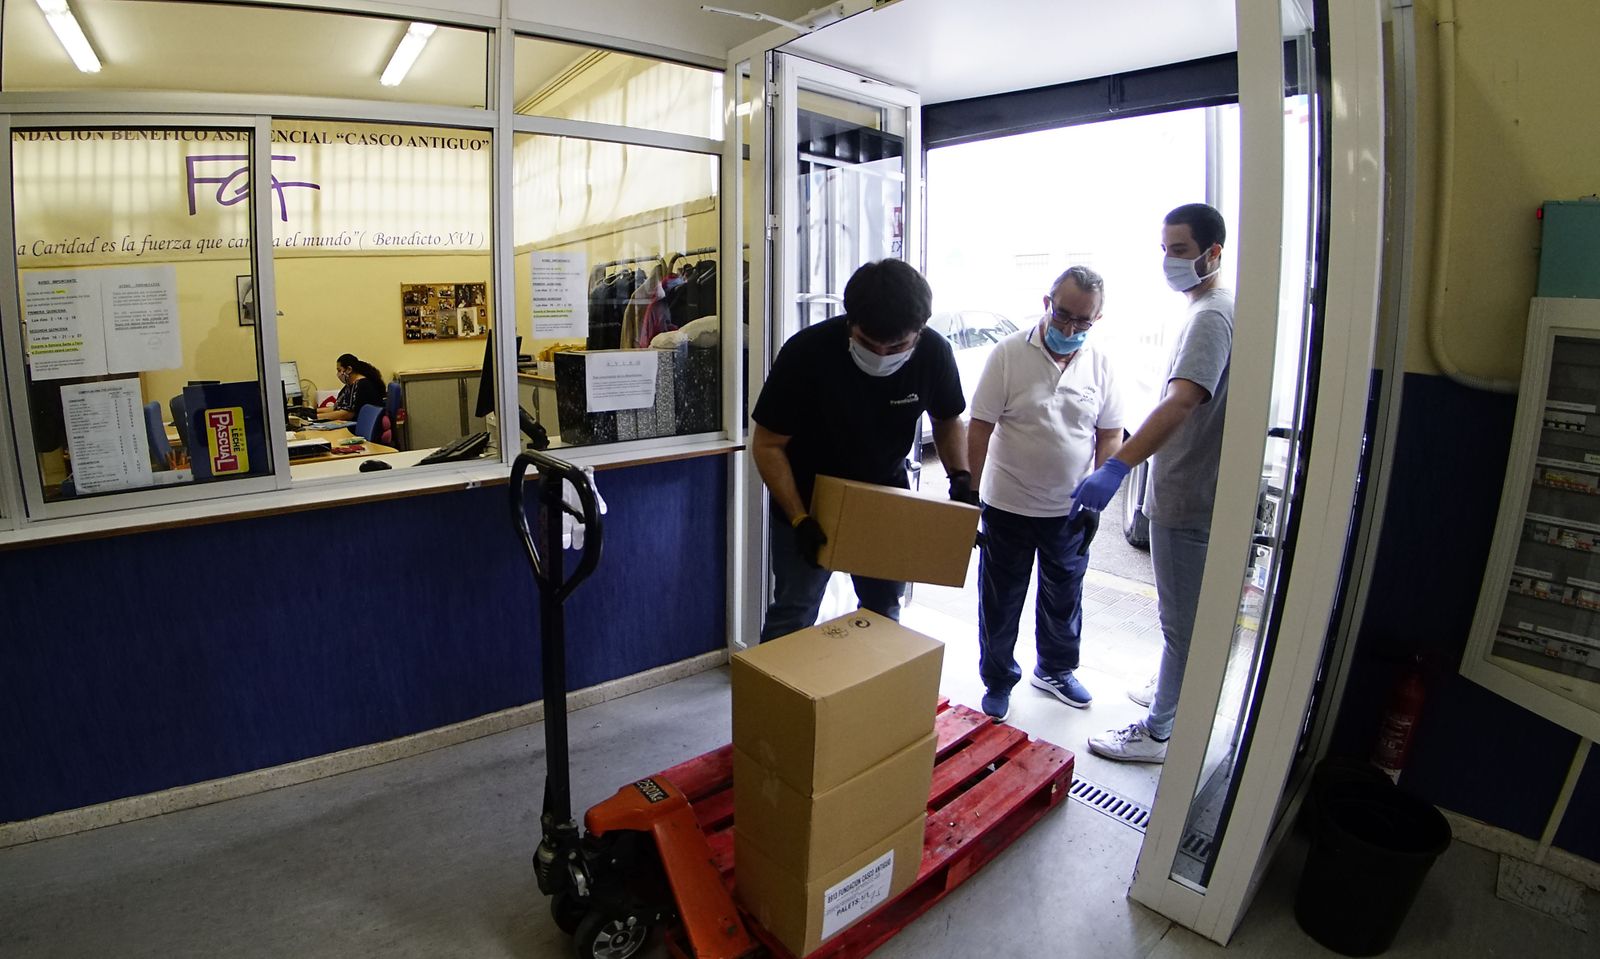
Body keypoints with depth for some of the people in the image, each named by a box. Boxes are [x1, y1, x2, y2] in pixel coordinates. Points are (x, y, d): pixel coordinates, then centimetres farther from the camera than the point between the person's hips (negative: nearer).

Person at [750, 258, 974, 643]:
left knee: (883, 611, 15)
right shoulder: (807, 352, -27)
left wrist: (960, 475, -12)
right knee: (792, 616, 2)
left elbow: (947, 419, 4)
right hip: (808, 501, -3)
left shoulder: (934, 353, -17)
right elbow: (768, 444, -19)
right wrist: (799, 519, -25)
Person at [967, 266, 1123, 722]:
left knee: (1064, 597, 20)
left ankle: (1056, 670, 43)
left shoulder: (1100, 364, -2)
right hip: (1008, 508, -3)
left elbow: (1110, 436, 6)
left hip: (1070, 511, 3)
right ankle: (998, 680, 31)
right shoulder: (1009, 354, -12)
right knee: (1000, 600, 11)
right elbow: (979, 429, -11)